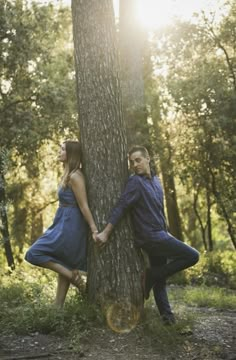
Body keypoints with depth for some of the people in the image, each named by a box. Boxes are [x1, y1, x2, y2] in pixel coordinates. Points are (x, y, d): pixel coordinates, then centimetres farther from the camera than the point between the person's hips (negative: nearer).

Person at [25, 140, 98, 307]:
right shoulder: (68, 174, 14)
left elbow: (84, 206, -19)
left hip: (69, 225, -10)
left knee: (35, 253, -9)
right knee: (62, 265, 13)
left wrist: (94, 229, -20)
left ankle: (73, 275, -7)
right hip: (66, 224, 10)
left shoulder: (75, 176, -16)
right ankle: (58, 306, 19)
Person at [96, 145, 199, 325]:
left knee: (160, 277, 12)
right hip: (151, 237, -8)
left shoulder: (155, 180, 11)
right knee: (192, 256, -10)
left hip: (159, 236, 8)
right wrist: (105, 233, -22)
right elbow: (120, 207, -19)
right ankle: (150, 275, -4)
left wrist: (166, 232, 19)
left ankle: (166, 314, 20)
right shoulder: (136, 182, -14)